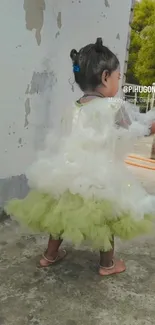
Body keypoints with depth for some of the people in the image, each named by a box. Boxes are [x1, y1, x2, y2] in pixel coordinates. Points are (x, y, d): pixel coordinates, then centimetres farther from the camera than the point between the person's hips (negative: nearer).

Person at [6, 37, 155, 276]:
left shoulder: (75, 108, 3)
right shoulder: (115, 106, -14)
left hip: (70, 172, 6)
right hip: (100, 177, -5)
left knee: (62, 212, 21)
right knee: (106, 218, 16)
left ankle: (50, 255, 39)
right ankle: (107, 264, 33)